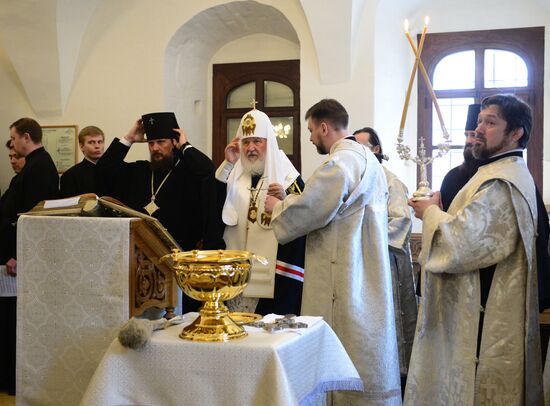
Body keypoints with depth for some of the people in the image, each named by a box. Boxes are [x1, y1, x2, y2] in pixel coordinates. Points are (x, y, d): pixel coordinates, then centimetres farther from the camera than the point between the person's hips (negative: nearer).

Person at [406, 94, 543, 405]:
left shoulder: (500, 183, -20)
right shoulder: (511, 173, 15)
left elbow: (459, 243, -26)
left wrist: (430, 212, -8)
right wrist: (439, 211, 5)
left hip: (482, 318, -11)